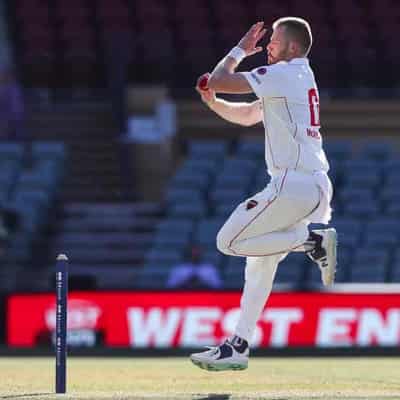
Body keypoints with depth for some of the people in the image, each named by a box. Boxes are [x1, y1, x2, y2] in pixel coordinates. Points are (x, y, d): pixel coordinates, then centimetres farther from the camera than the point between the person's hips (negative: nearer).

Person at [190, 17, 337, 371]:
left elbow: (218, 80, -9)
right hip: (315, 186, 10)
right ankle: (238, 347, 16)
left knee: (229, 242, -8)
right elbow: (247, 115, 28)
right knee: (260, 261, 14)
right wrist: (212, 102, 12)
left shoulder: (284, 73, -9)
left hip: (293, 184, -10)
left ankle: (315, 241, -12)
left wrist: (240, 50, 7)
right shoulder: (298, 78, 22)